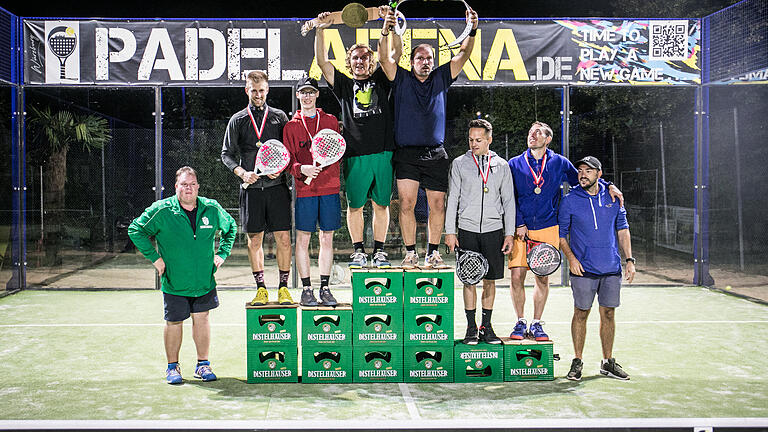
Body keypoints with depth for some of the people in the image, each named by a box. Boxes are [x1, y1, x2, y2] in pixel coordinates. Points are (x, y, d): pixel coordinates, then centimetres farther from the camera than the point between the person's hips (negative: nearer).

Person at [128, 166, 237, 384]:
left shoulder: (212, 209, -1)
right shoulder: (162, 210, -10)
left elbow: (231, 227, 17)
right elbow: (135, 230, -3)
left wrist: (222, 254, 6)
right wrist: (154, 258, -6)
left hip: (204, 281, 2)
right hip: (174, 283, -2)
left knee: (202, 319, 9)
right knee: (174, 322, 6)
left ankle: (203, 365, 22)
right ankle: (172, 367, 23)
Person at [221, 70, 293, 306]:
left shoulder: (280, 117, 8)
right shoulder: (238, 120, 9)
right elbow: (227, 154, 10)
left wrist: (280, 169, -8)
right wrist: (242, 172, -6)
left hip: (277, 187, 0)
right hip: (251, 188, 1)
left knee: (283, 238, -3)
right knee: (254, 239, 5)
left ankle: (283, 287, 9)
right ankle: (261, 288, 16)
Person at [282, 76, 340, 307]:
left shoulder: (331, 121, 11)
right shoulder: (291, 127, 7)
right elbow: (288, 160, 3)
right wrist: (302, 169, -17)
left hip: (330, 188, 2)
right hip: (304, 190, -1)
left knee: (327, 238, 6)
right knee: (303, 239, 1)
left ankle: (325, 288, 14)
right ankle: (306, 289, 10)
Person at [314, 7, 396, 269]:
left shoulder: (381, 81, 15)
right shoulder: (344, 85, 14)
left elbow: (394, 53, 5)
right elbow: (322, 62, 4)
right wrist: (320, 31, -5)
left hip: (383, 153, 1)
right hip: (355, 156, 0)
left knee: (381, 204, 5)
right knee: (355, 205, 3)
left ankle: (379, 251, 14)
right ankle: (358, 251, 14)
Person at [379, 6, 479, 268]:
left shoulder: (441, 79, 13)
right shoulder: (402, 79, 8)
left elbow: (463, 55, 7)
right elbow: (384, 59, -6)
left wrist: (472, 30, -7)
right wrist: (385, 32, -20)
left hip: (436, 154, 2)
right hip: (406, 154, -2)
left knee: (437, 206, 2)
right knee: (406, 204, -9)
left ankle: (432, 253, 12)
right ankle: (410, 254, 2)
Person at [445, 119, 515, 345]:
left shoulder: (501, 165, 8)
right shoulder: (459, 164, 4)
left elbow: (509, 201, 9)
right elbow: (452, 199, 4)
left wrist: (509, 233, 2)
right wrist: (450, 231, -2)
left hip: (493, 230, 1)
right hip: (467, 230, -1)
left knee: (490, 279, 5)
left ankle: (487, 326, 15)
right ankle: (471, 328, 10)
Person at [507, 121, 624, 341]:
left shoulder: (559, 163, 7)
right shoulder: (515, 164, 5)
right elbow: (510, 199, 3)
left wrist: (608, 185, -2)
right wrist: (519, 225, -6)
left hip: (548, 228, 1)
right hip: (520, 230, -1)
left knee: (542, 278, 5)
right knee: (516, 276, -7)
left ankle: (536, 324, 19)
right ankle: (521, 322, 11)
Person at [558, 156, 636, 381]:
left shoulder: (613, 198, 6)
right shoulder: (570, 200, -2)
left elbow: (622, 228, 12)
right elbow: (561, 233, 2)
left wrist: (629, 259, 6)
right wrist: (571, 257, -11)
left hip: (612, 269, 3)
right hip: (583, 269, -3)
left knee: (608, 314, 9)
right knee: (581, 313, 1)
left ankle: (607, 362, 21)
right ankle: (577, 362, 12)